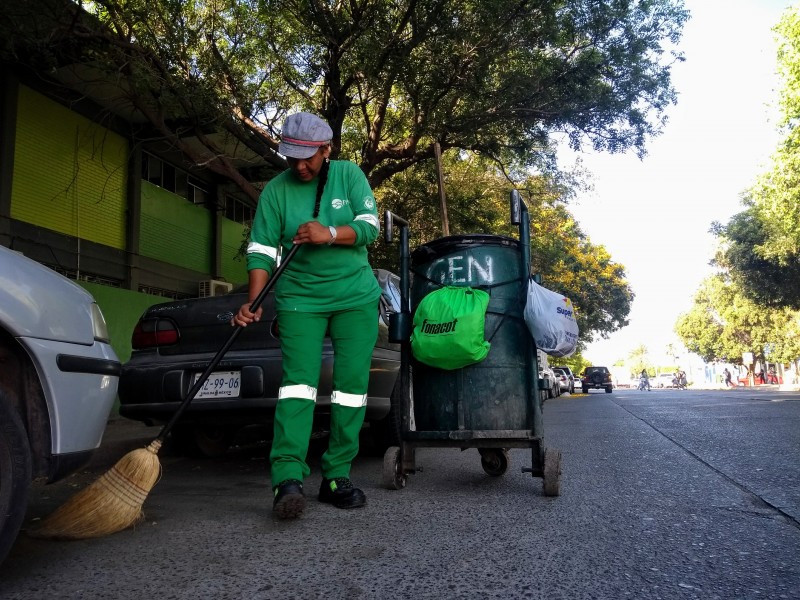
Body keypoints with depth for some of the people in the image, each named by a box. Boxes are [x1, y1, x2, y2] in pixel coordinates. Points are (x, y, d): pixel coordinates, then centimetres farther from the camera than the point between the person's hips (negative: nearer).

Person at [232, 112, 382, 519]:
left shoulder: (349, 175, 3)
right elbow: (262, 251, -6)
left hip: (356, 296, 2)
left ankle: (336, 476, 8)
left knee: (352, 383, -1)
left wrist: (329, 234, -22)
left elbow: (370, 226, -4)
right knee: (297, 381, -14)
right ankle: (288, 479, -18)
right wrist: (253, 303, -19)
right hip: (300, 298, -1)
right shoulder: (275, 190, 0)